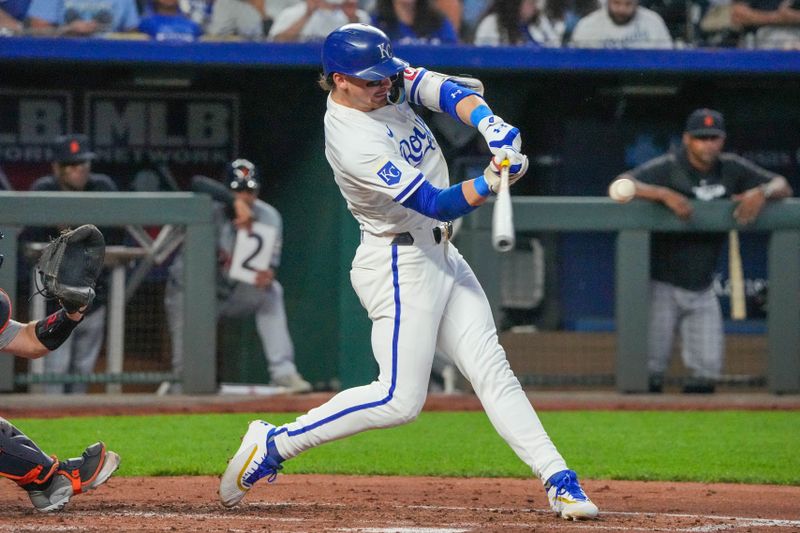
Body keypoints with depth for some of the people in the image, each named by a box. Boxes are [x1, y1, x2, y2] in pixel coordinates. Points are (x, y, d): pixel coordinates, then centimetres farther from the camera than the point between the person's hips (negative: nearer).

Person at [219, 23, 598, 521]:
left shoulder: (386, 81, -1)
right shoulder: (354, 144, -26)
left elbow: (447, 90, -9)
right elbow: (437, 204, -26)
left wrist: (491, 123, -28)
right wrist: (490, 184, -41)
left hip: (441, 255, 9)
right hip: (401, 267, -9)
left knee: (492, 370, 5)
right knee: (399, 399, -11)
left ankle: (558, 479, 4)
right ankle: (273, 444, -2)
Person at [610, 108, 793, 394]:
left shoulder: (732, 168, 2)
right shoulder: (668, 167, -11)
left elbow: (783, 186, 6)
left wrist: (762, 192, -17)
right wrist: (664, 194, -37)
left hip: (702, 290, 4)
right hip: (662, 285, -4)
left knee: (708, 370, 1)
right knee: (651, 369, -5)